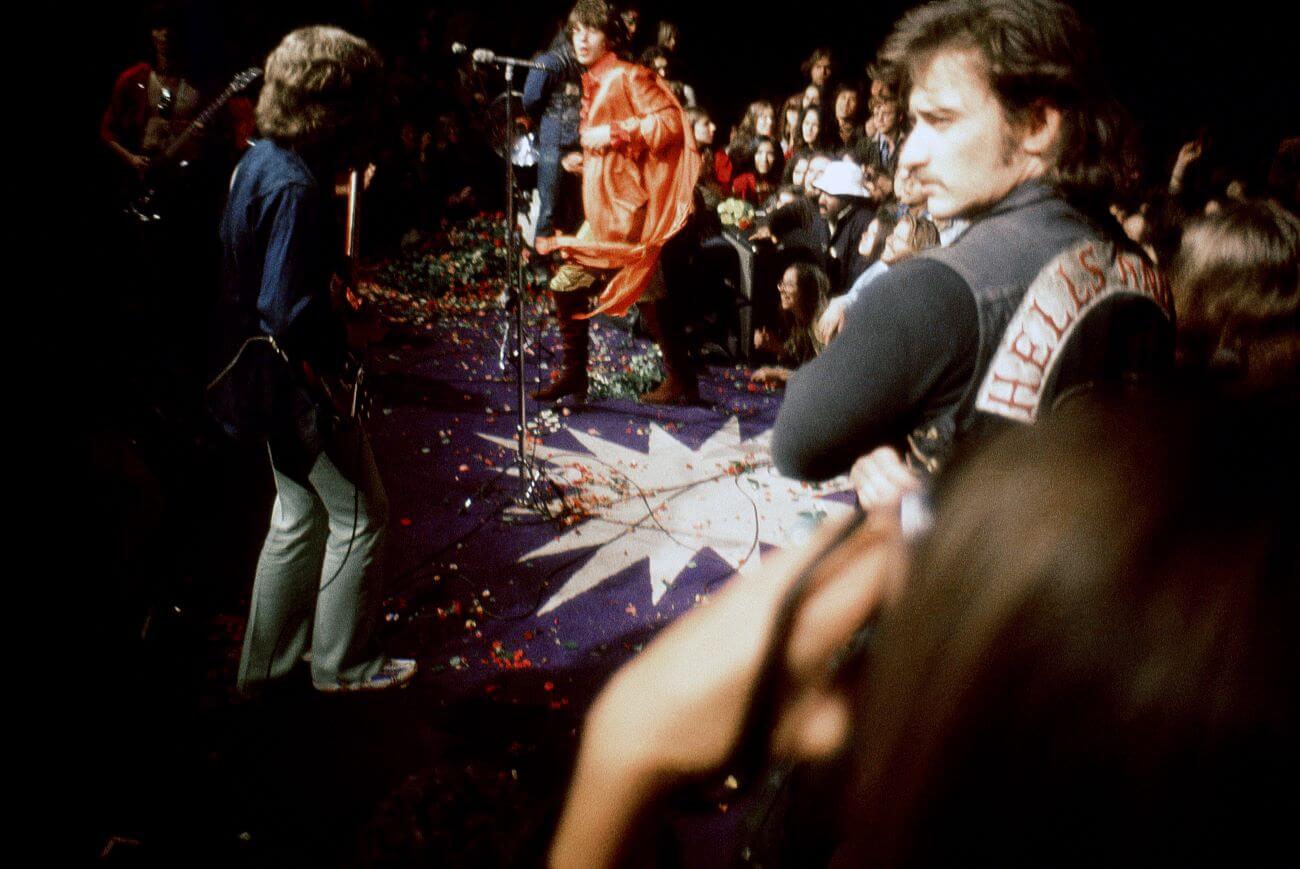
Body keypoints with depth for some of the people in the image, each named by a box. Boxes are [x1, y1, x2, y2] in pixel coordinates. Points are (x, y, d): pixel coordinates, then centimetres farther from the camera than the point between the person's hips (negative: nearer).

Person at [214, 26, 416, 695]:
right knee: (360, 515, 6)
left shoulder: (260, 159, 4)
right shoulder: (295, 188, -25)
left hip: (269, 379, 10)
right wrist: (332, 394, -17)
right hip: (299, 381, -10)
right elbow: (290, 315, -27)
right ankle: (344, 666, 20)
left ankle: (265, 665, 31)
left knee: (299, 514, 20)